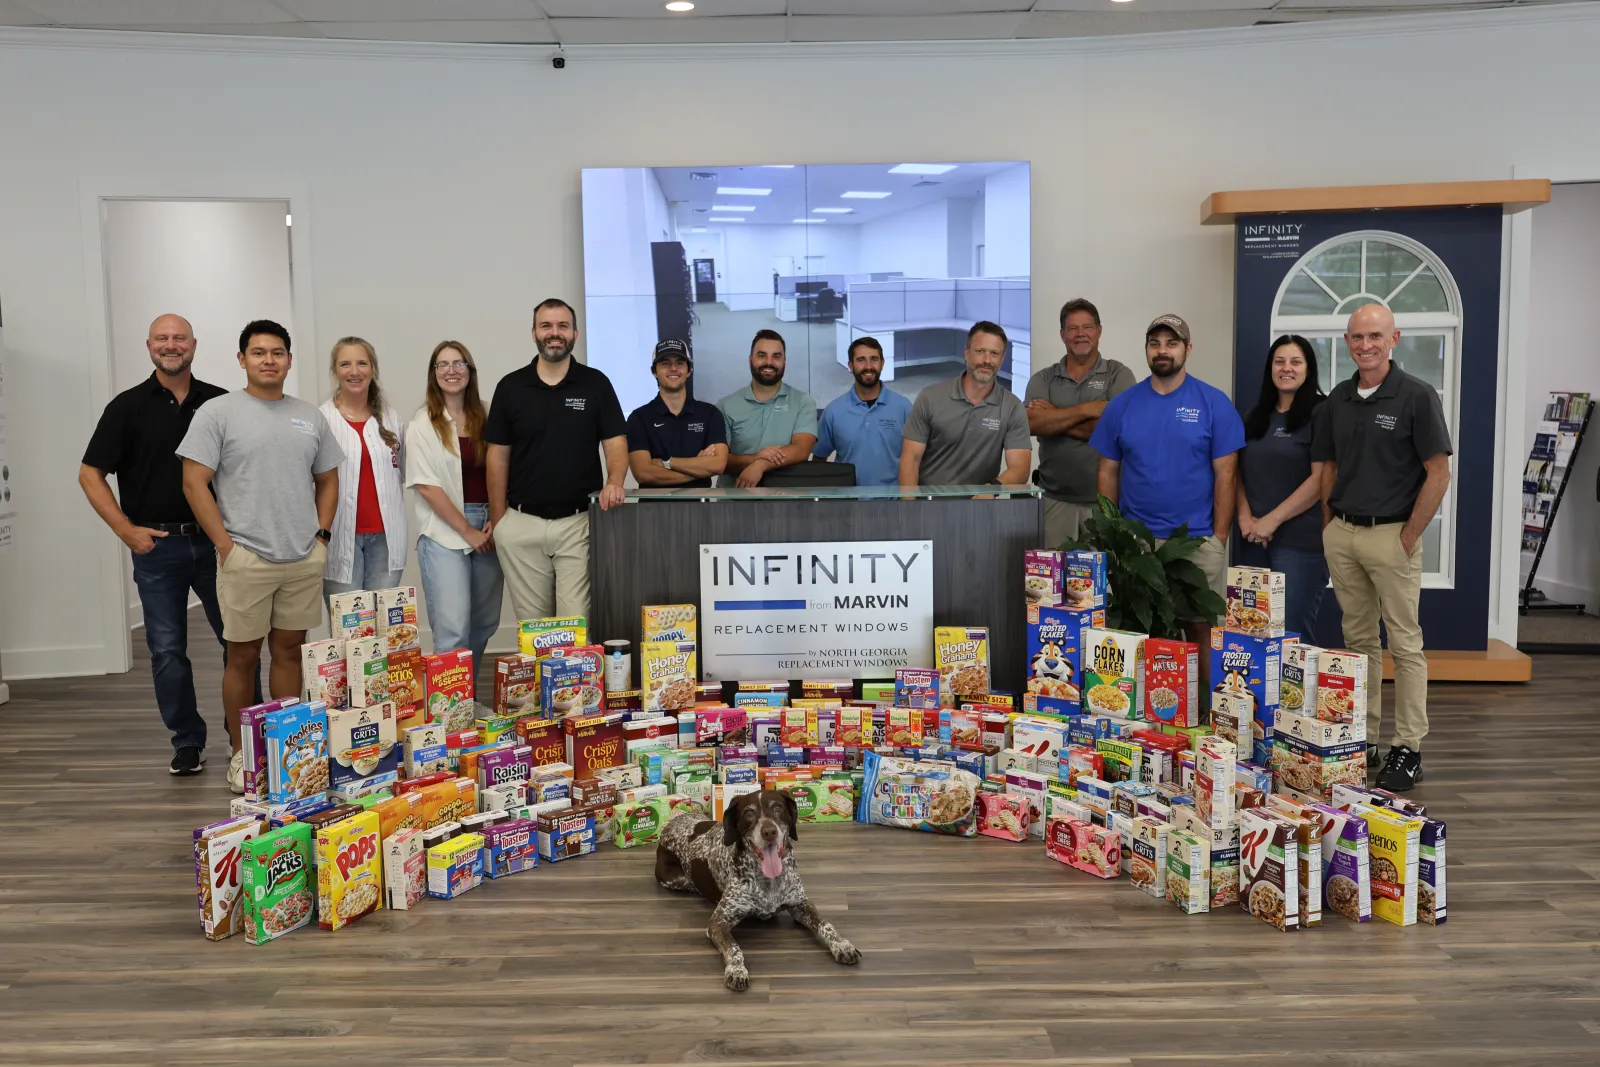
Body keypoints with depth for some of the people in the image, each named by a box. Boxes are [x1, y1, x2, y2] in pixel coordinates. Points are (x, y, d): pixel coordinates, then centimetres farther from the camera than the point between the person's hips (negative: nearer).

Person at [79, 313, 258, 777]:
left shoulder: (221, 402, 4)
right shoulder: (128, 406, 1)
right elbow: (90, 473, 1)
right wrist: (126, 530, -7)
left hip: (215, 541, 1)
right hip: (156, 544, -1)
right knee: (167, 648, 5)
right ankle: (187, 741, 16)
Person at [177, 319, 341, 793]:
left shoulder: (310, 417, 11)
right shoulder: (218, 413, -3)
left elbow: (327, 480, 18)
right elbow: (194, 482, -6)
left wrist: (321, 533, 6)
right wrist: (226, 545, -10)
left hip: (304, 560, 4)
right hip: (246, 559, -4)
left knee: (290, 651, 11)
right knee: (243, 656, 4)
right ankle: (240, 754, 14)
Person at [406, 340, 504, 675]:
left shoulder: (484, 419, 10)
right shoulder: (423, 424, -2)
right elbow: (426, 485, -7)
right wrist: (467, 531, -11)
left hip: (488, 529, 5)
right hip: (444, 531, -5)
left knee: (485, 624, 10)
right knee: (453, 630, -11)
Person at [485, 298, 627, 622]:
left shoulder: (596, 384, 3)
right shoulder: (510, 387, 5)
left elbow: (615, 442, 0)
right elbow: (498, 457, 7)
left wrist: (614, 481, -21)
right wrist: (497, 521, 2)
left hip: (579, 522, -1)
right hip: (522, 523, 1)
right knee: (531, 625, 8)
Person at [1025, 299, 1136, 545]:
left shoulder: (1118, 375, 3)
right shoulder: (1043, 379, 8)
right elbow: (1032, 423, -9)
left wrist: (1054, 418, -7)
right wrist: (1086, 409, -12)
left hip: (1105, 499, -2)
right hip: (1054, 500, 2)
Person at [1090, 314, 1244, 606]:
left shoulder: (1214, 403, -2)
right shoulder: (1121, 405, 5)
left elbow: (1225, 475, -2)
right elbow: (1108, 474, 8)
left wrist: (1219, 539, -5)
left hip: (1198, 542, -2)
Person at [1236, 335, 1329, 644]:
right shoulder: (1256, 416, 15)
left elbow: (1320, 479, -12)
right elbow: (1238, 471, 13)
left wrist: (1273, 520, -13)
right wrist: (1245, 516, -4)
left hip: (1301, 541, -6)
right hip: (1254, 540, 6)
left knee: (1292, 632, -4)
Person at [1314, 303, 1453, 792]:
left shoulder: (1417, 396, -8)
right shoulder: (1338, 398, 9)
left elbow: (1439, 473, -9)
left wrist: (1410, 535, -11)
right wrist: (1329, 527, 8)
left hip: (1391, 536, -5)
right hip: (1341, 535, 5)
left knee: (1404, 643, 0)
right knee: (1358, 639, 12)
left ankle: (1408, 748, 6)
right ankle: (1362, 735, 21)